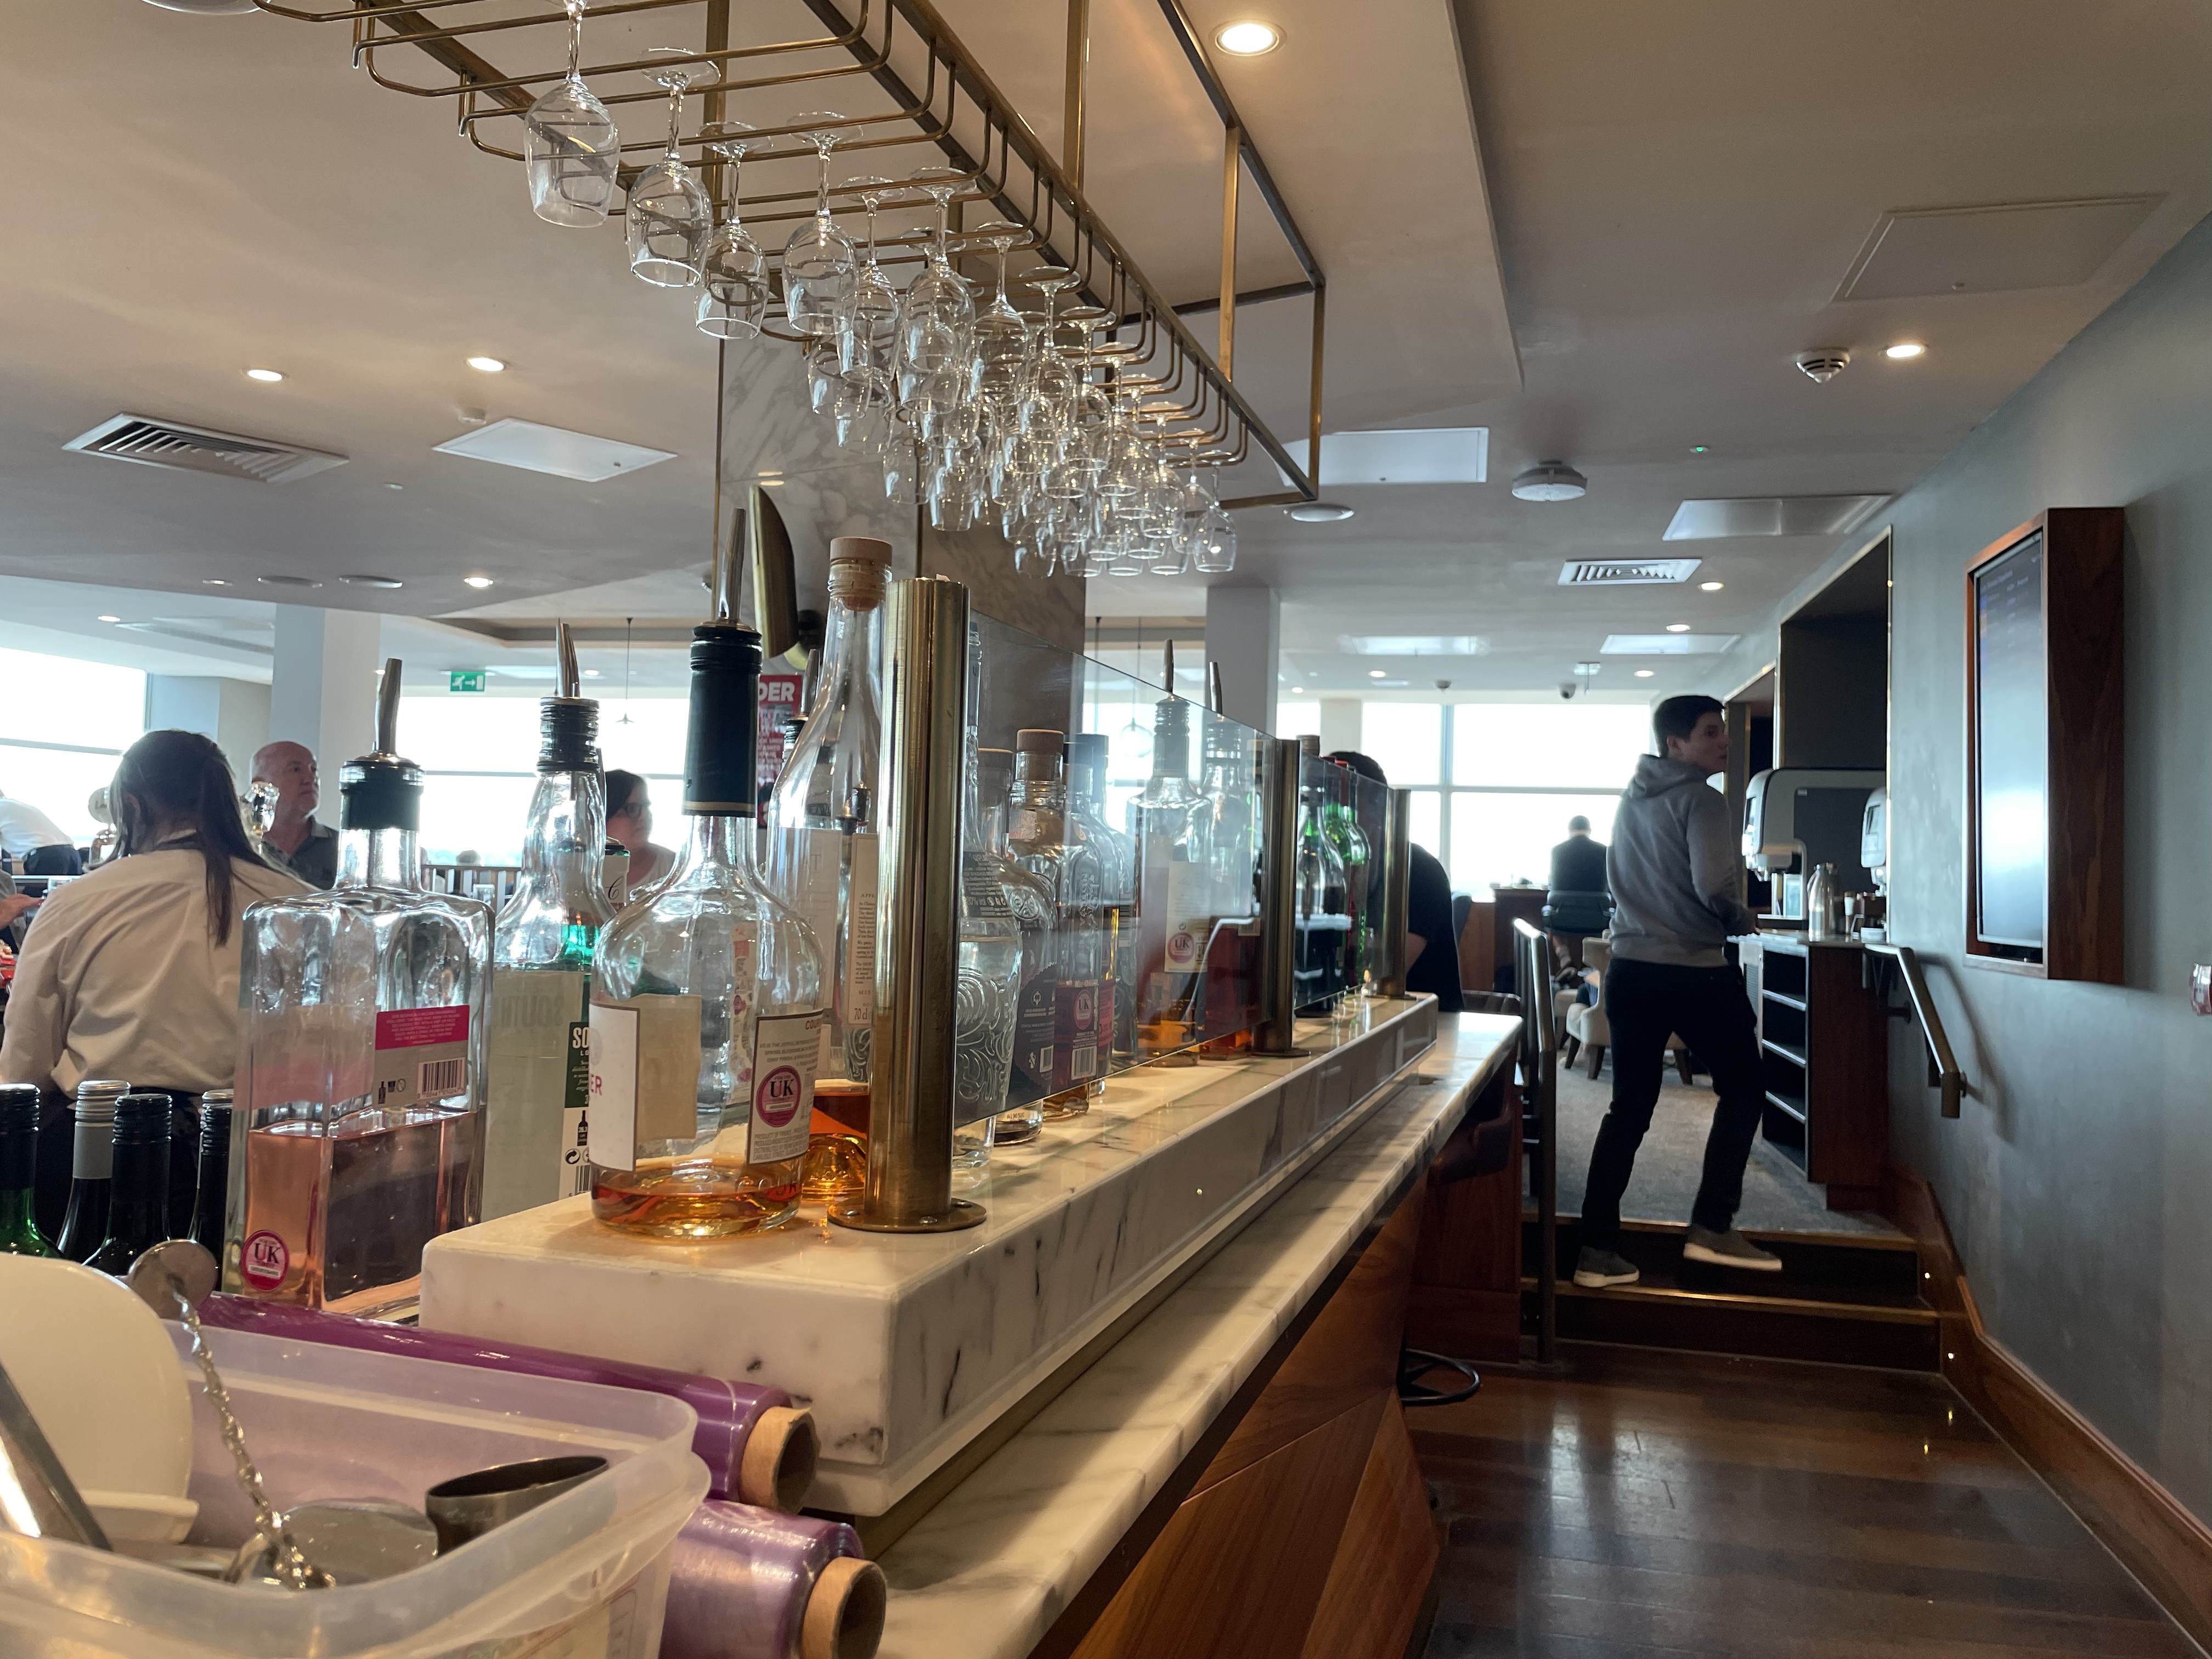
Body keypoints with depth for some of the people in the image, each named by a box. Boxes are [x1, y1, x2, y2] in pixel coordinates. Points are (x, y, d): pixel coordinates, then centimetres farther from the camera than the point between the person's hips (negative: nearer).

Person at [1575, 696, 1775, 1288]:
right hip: (1694, 971, -7)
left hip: (1629, 967, 7)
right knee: (1743, 1088, 11)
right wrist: (1743, 920, -2)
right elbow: (1713, 886, -20)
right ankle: (1711, 1227, 8)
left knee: (1628, 1108, 9)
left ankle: (1598, 1250, 7)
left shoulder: (1631, 799, 14)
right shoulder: (1700, 799, -10)